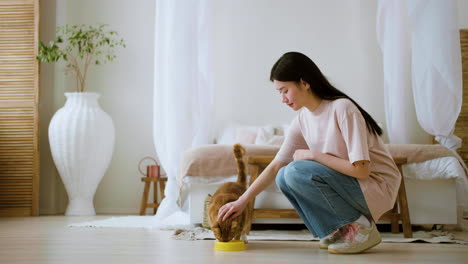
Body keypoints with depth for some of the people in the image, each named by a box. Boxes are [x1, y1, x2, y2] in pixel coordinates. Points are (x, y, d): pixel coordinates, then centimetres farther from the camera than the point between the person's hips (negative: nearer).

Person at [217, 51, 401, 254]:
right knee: (284, 177, -2)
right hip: (347, 183, 8)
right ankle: (335, 230, 2)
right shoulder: (302, 119, 3)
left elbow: (361, 170, -24)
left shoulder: (342, 109, -20)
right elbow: (275, 166, 8)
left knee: (297, 172, -23)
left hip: (377, 186, -8)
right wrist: (242, 201, 2)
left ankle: (360, 228, -11)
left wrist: (313, 155, -17)